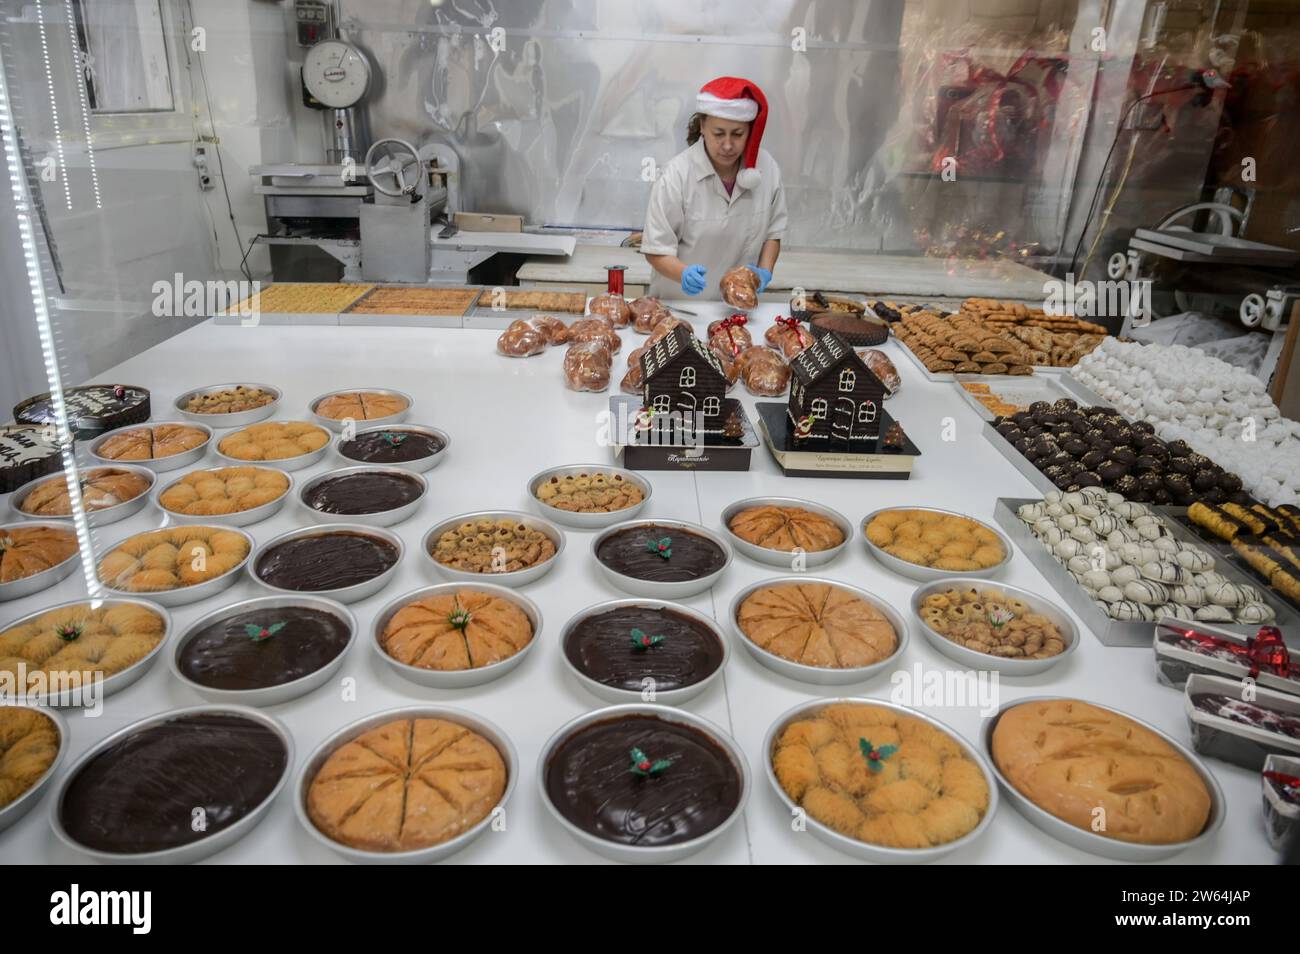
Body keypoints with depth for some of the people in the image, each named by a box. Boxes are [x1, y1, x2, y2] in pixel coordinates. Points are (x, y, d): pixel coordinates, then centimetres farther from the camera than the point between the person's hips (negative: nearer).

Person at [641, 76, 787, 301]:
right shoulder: (677, 174, -14)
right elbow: (657, 250, -12)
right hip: (680, 302, -4)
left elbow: (772, 231, 11)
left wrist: (765, 271, -5)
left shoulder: (767, 168, -2)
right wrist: (683, 273, -31)